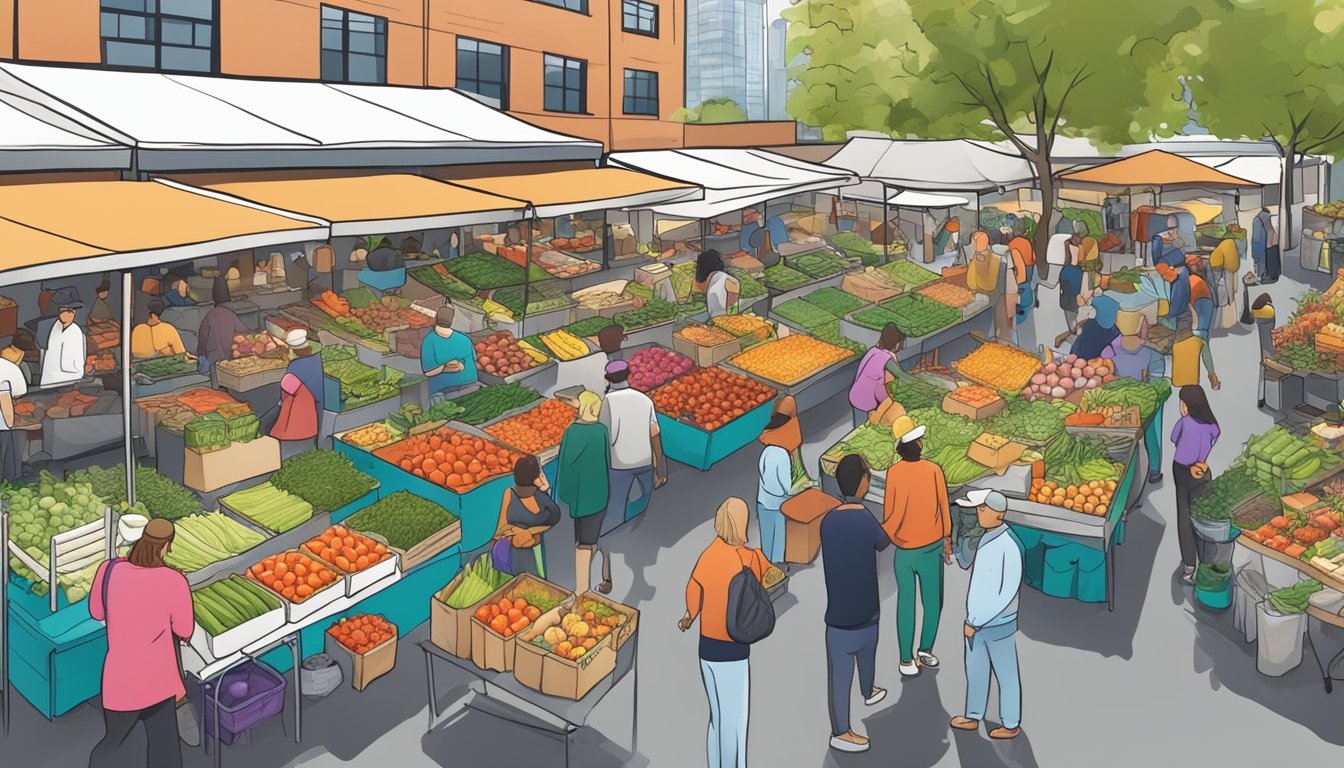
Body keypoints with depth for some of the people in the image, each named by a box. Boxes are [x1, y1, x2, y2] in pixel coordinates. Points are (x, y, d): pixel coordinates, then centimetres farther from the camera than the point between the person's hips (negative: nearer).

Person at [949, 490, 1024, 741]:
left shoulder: (1009, 547, -28)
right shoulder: (987, 539, -1)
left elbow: (1007, 595, -26)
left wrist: (974, 623, -20)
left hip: (998, 625, -8)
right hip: (978, 622, 8)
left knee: (1005, 675, 12)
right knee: (975, 670, 21)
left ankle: (1011, 724, 31)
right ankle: (973, 717, 40)